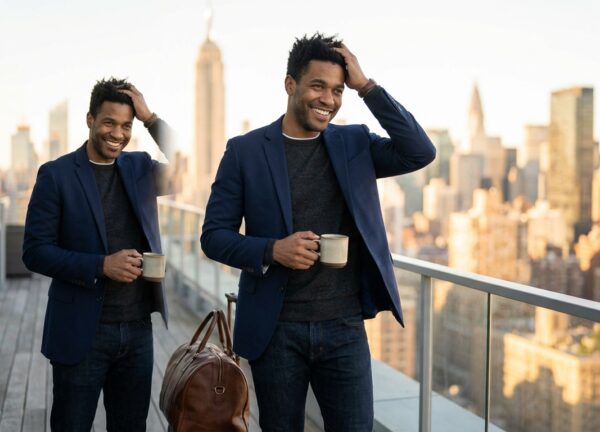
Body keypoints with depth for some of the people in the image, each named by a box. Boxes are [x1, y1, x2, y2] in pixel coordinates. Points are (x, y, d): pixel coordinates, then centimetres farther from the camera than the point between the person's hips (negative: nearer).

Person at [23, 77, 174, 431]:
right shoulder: (56, 174, -4)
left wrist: (152, 119, -9)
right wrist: (101, 265, -20)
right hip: (82, 331, -3)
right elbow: (35, 251, -8)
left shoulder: (140, 167, 8)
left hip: (138, 328, 4)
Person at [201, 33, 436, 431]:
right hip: (276, 328, -1)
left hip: (345, 326, 1)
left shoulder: (355, 144, 6)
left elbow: (421, 152, -9)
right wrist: (272, 250, -19)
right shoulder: (245, 150, -1)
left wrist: (366, 86, -10)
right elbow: (214, 235, -1)